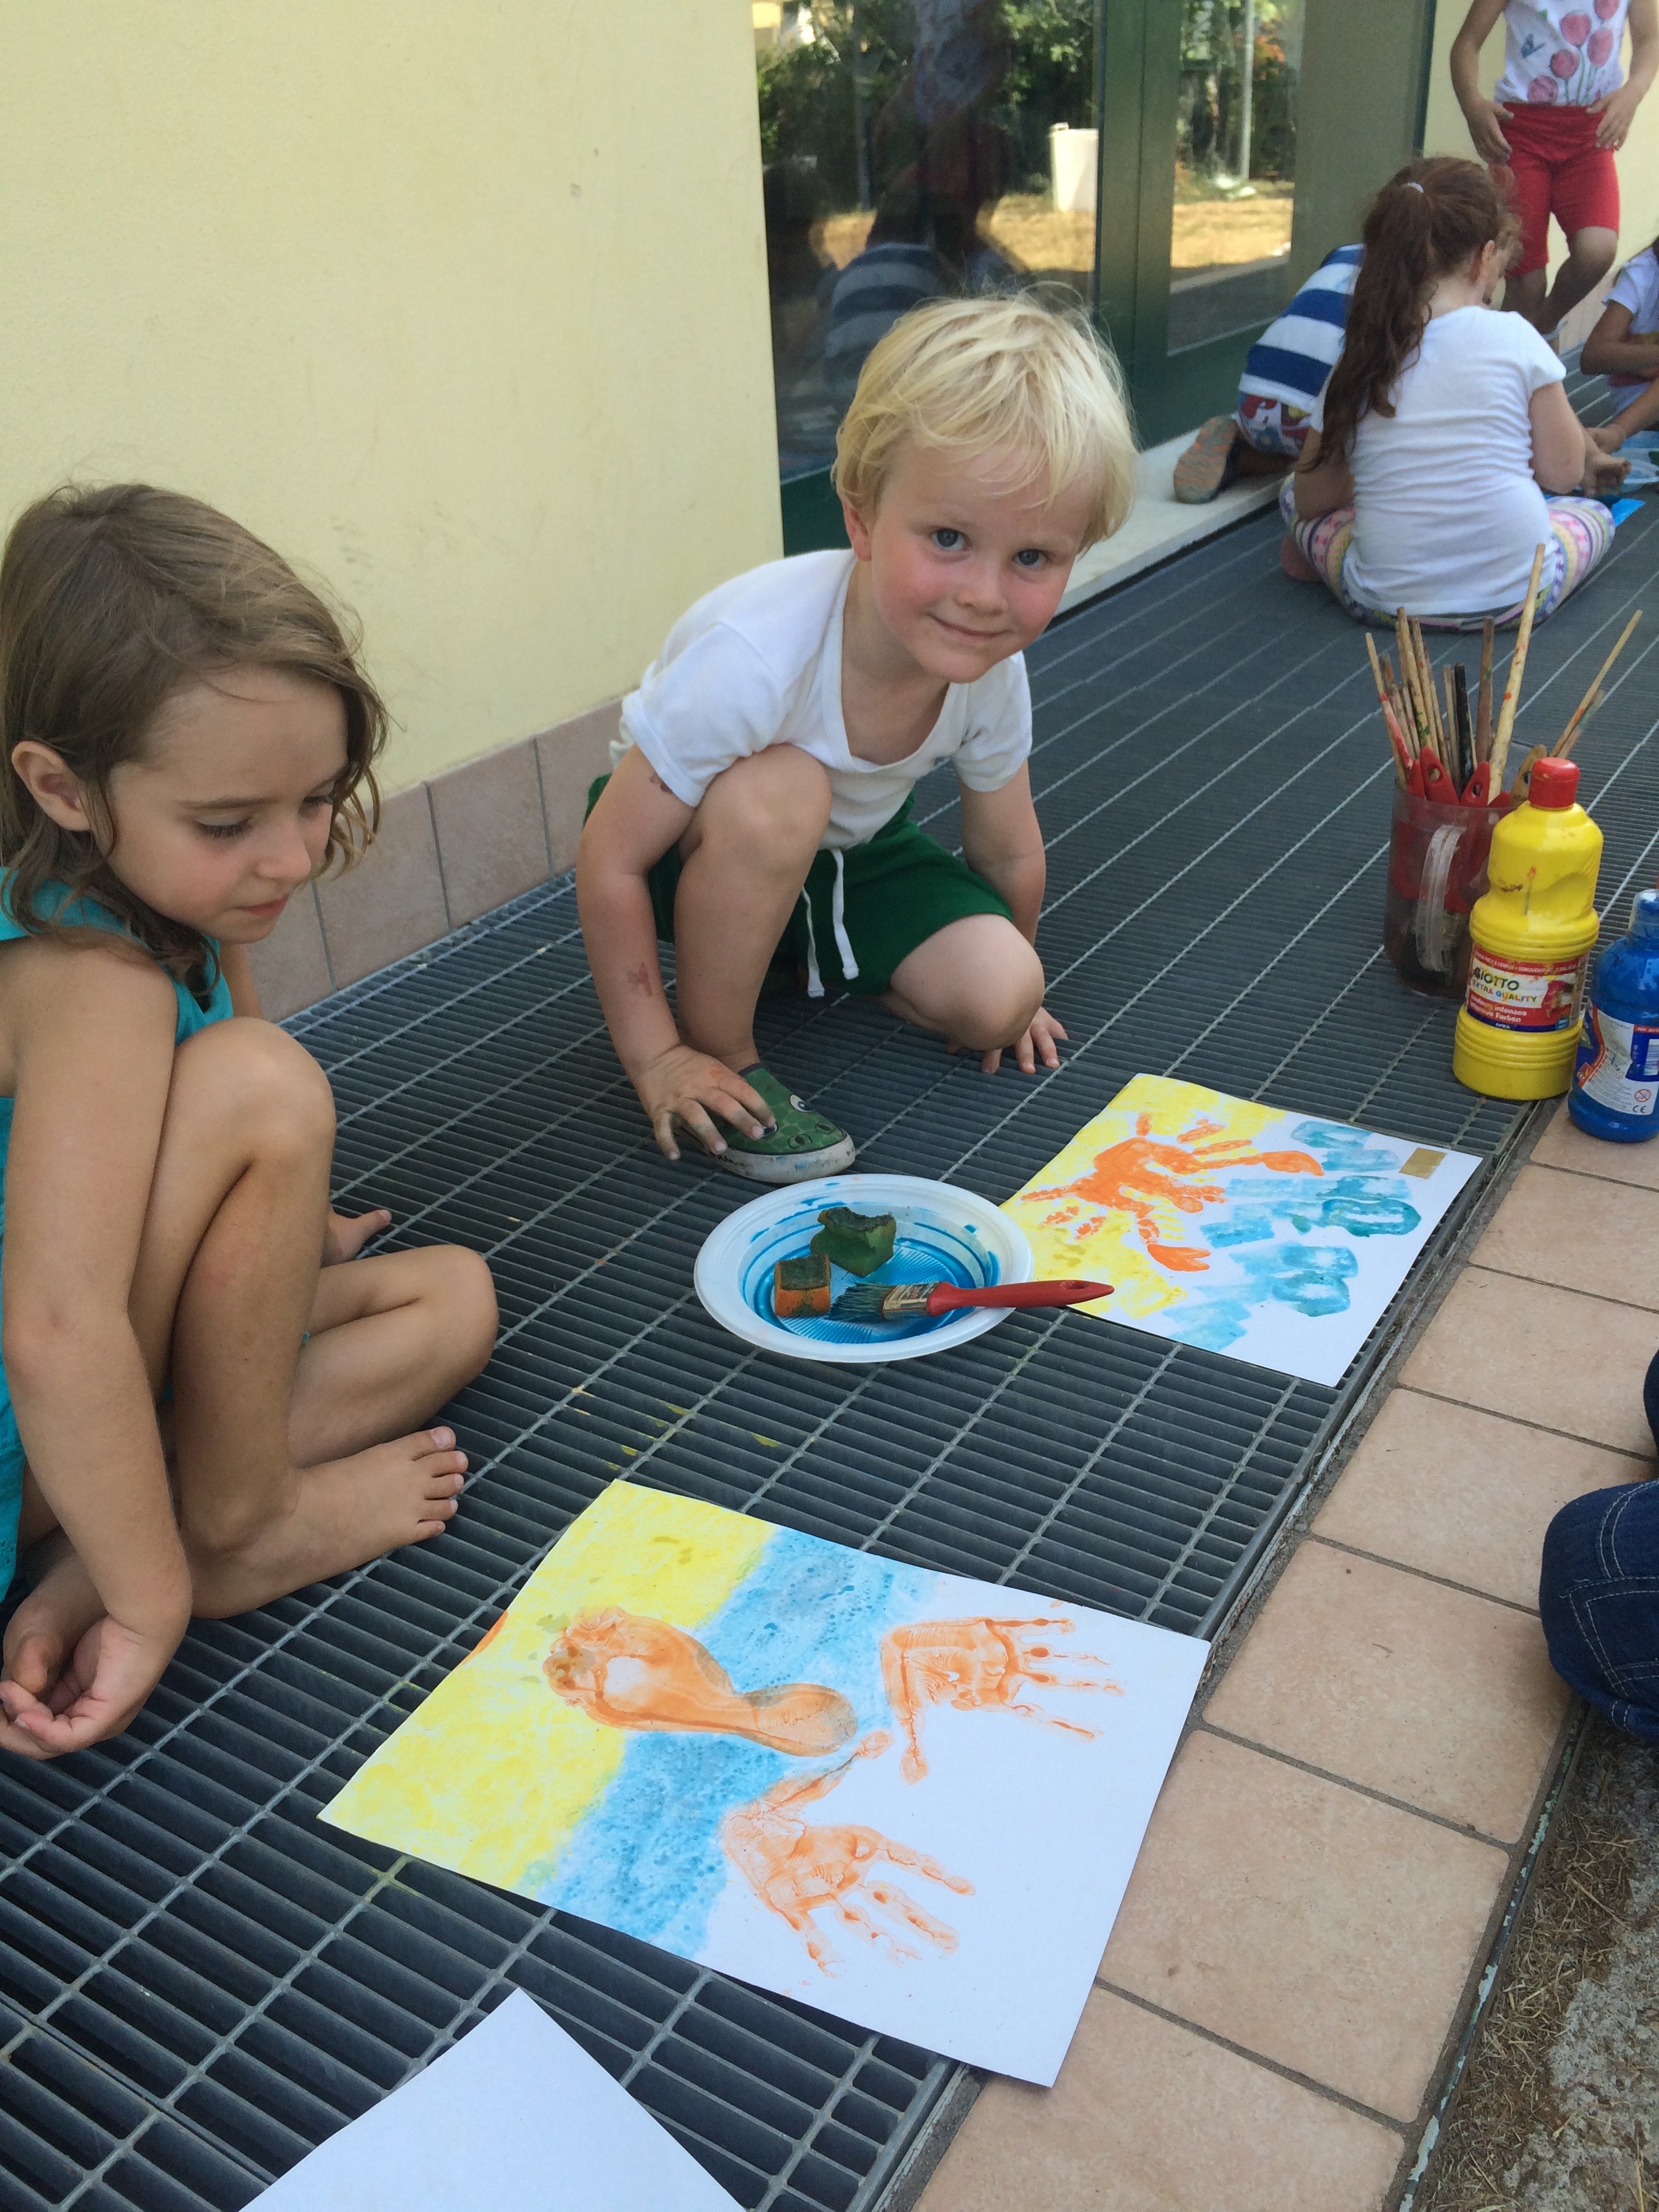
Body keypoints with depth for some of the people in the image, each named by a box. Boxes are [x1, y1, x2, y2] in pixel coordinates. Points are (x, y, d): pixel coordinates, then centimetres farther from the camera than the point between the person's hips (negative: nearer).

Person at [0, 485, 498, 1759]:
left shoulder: (182, 905, -3)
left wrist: (285, 1240, 8)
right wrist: (156, 1604, -29)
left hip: (113, 1362, 9)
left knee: (452, 1298, 8)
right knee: (260, 1082, -27)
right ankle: (239, 1527, -8)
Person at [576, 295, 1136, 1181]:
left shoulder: (992, 672, -21)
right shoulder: (754, 656, -39)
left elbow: (1007, 853, -2)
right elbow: (610, 865, -31)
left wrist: (1010, 985, 12)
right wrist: (656, 1058, -27)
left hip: (848, 848, 5)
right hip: (693, 850, -5)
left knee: (995, 997, -12)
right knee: (780, 790, -38)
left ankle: (806, 963, 17)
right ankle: (720, 1046, -15)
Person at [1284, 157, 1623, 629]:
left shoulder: (1358, 358, -2)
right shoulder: (1514, 337, -7)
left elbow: (1312, 499, 6)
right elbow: (1563, 474, -1)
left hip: (1387, 601, 2)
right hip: (1516, 596, -1)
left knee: (1293, 496, 27)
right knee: (1593, 513, 31)